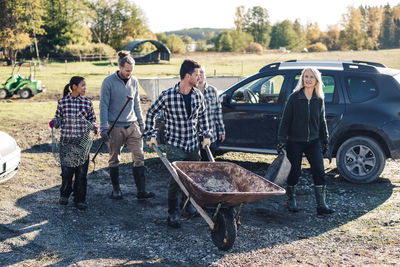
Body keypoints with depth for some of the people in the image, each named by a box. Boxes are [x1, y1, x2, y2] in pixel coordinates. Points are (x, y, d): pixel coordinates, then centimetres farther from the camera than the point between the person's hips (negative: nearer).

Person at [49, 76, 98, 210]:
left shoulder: (87, 103, 2)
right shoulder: (62, 102, -2)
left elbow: (92, 120, 11)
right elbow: (58, 118, 7)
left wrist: (94, 127, -9)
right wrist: (53, 123, -14)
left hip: (83, 142, 1)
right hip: (66, 142, -1)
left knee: (81, 172, 3)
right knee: (66, 170, 7)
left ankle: (80, 199, 17)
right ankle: (64, 195, 33)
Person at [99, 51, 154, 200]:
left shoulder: (134, 81, 8)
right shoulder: (109, 82, -6)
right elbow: (104, 105, -5)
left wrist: (141, 123, 16)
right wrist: (103, 127, -8)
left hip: (132, 125, 4)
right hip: (116, 127, -4)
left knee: (139, 157, -3)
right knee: (114, 160, 7)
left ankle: (141, 191, -2)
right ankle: (116, 190, 21)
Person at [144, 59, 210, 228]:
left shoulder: (198, 95, 0)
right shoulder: (168, 96, -15)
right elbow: (151, 114, -1)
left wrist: (206, 135, 15)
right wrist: (151, 135, -4)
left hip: (193, 144, 5)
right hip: (175, 146, -5)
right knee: (176, 179, -5)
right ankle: (173, 214, 8)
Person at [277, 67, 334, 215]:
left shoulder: (319, 99, 4)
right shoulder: (294, 97, -6)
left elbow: (322, 121, 13)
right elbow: (286, 119, -5)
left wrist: (325, 140, 14)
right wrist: (282, 140, -10)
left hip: (313, 141, 3)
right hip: (295, 141, -3)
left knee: (319, 171, -5)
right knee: (295, 172, 3)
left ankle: (321, 204, 1)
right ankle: (291, 200, 24)